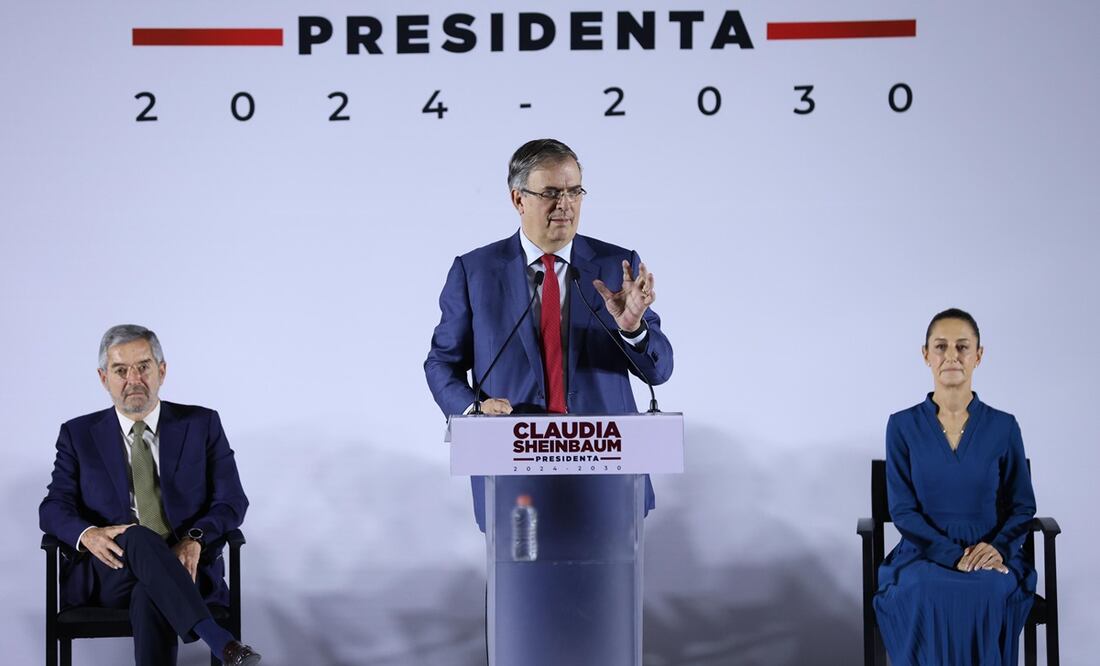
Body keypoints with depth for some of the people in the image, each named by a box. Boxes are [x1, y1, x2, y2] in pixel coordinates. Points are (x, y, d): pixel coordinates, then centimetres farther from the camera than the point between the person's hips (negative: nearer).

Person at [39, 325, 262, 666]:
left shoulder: (202, 424, 10)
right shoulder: (79, 434, 12)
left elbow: (231, 501, 4)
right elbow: (54, 507, 5)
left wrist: (196, 539, -18)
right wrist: (88, 534, -19)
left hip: (184, 568, 0)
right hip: (108, 572, 1)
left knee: (151, 596, -38)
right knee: (137, 538, -37)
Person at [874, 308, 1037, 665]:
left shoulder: (1003, 427, 5)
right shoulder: (903, 426, 3)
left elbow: (1022, 505, 8)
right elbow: (902, 509, -1)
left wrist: (997, 547, -14)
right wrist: (954, 555, -16)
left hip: (989, 553, 1)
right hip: (924, 552, 0)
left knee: (988, 593, -35)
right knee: (925, 594, -35)